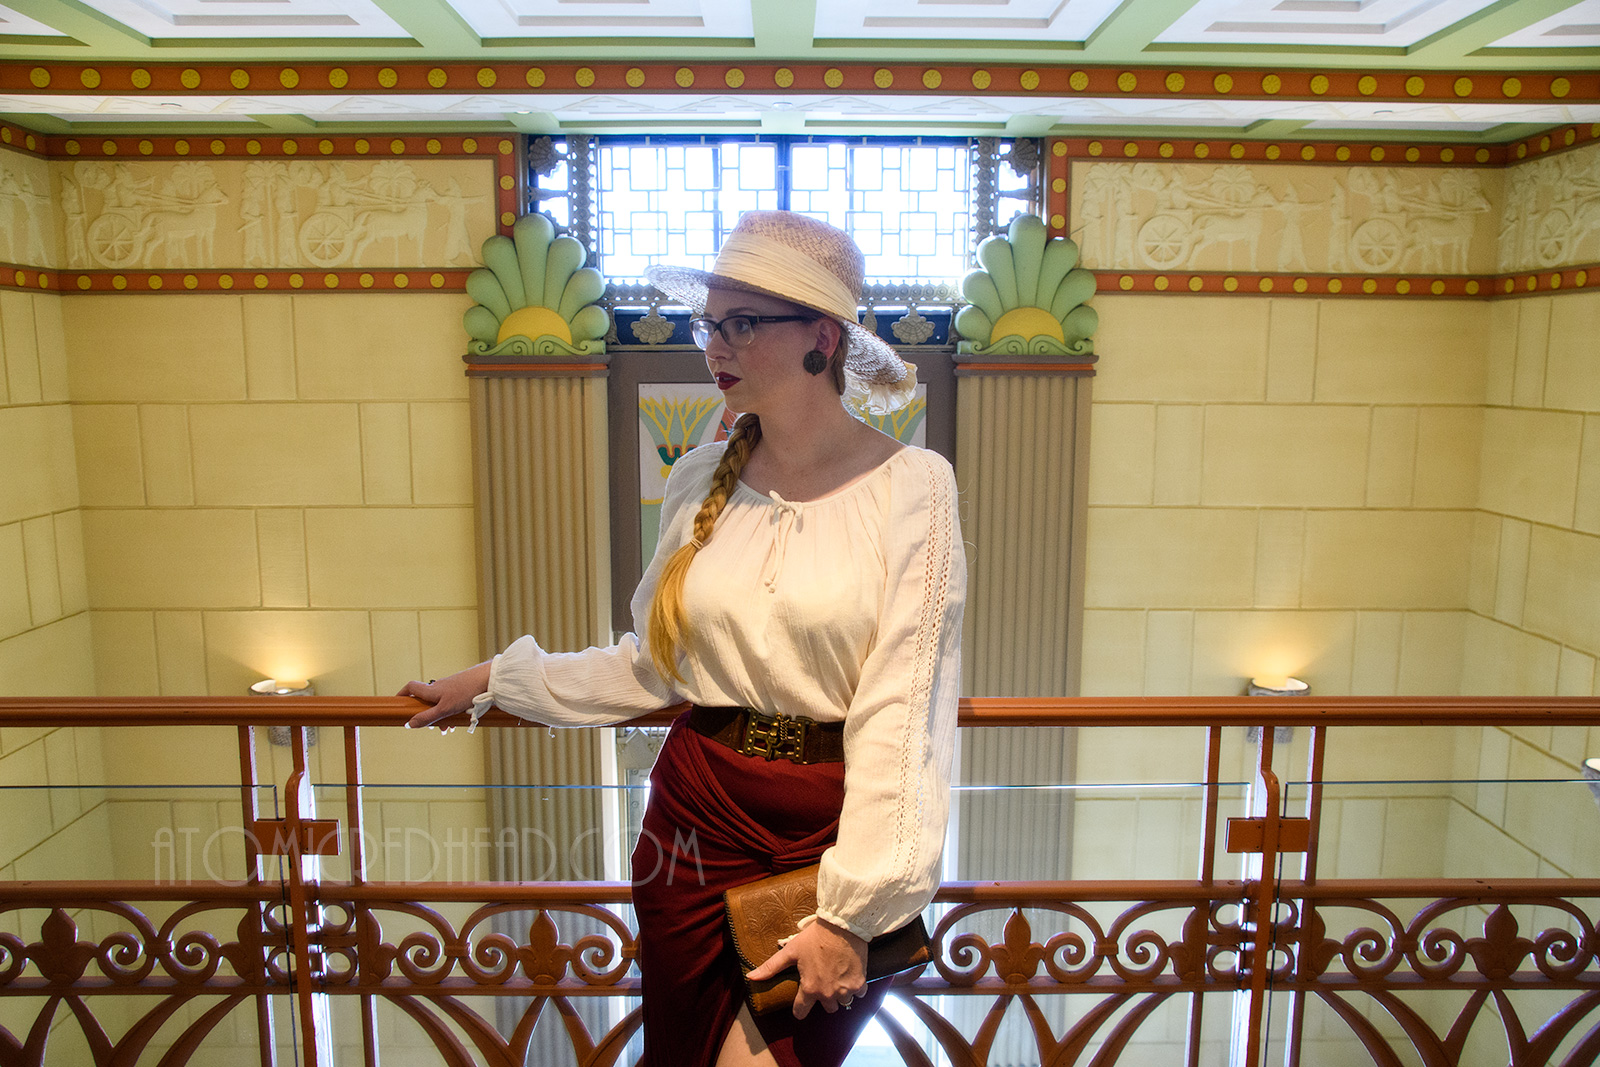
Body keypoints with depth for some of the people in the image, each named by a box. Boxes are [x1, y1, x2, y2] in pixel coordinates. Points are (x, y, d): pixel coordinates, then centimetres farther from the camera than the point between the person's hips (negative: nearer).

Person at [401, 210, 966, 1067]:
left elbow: (900, 714, -15)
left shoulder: (911, 486, -11)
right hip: (697, 819, 4)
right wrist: (496, 681, 11)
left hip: (834, 830, -4)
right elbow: (654, 666, 8)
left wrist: (853, 909, -17)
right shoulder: (701, 480, 3)